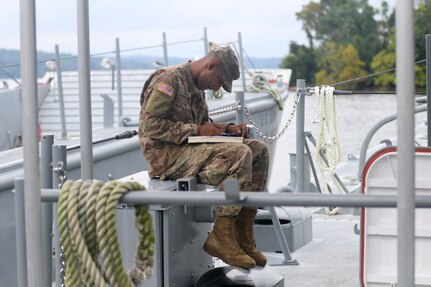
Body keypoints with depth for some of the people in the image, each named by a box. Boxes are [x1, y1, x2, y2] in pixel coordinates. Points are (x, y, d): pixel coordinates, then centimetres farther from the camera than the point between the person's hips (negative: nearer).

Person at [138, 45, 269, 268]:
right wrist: (196, 131, -19)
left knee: (259, 150, -2)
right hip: (166, 154, -10)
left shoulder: (196, 87, 19)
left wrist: (227, 128, 7)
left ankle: (242, 236, -4)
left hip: (189, 149, 10)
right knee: (240, 155, -27)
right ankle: (221, 238, -22)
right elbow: (150, 125, -19)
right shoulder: (169, 79, -12)